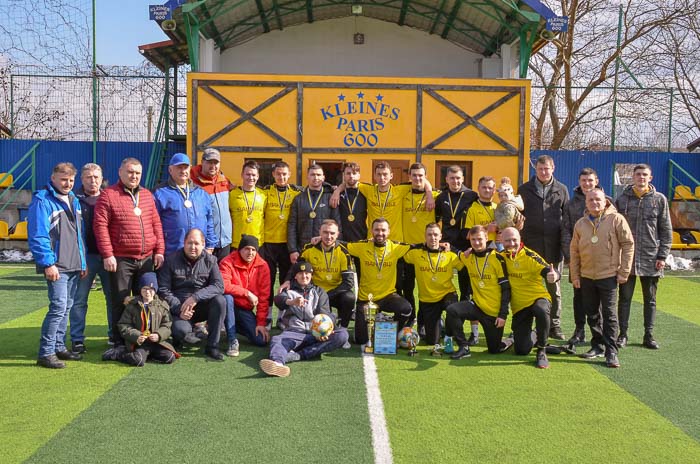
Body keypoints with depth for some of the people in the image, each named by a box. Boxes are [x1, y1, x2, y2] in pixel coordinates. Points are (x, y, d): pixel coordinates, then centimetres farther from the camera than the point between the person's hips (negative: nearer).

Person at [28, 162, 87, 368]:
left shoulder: (73, 200, 16)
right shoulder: (42, 201, -9)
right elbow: (37, 236, -15)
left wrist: (82, 262, 18)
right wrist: (48, 263, -20)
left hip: (74, 266, 8)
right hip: (56, 266, -8)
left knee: (66, 307, 13)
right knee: (59, 307, -13)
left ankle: (59, 347, 24)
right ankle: (45, 353, -6)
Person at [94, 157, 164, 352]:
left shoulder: (147, 195, 14)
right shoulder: (108, 195, -2)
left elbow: (156, 224, 15)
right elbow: (100, 226, -8)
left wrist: (159, 250, 7)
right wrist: (107, 255, -13)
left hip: (147, 259, 5)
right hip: (121, 260, -5)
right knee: (121, 303, 2)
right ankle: (119, 343, 11)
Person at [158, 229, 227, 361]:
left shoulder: (210, 260, 0)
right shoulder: (171, 260, -4)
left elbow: (219, 286, -12)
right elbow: (163, 290, -6)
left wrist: (195, 297, -26)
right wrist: (179, 310, -18)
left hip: (201, 307, 2)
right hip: (178, 308, -2)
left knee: (220, 300, -28)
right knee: (181, 330, -33)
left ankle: (212, 346, -17)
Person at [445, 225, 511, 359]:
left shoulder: (497, 258, -11)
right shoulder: (467, 257, 3)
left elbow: (506, 288, -10)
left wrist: (503, 314, -15)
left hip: (495, 312, -3)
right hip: (477, 305, 4)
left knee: (494, 349, 4)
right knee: (452, 310, -25)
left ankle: (506, 343, 39)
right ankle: (463, 347, -12)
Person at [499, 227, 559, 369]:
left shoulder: (529, 256, -16)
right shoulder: (502, 257, -1)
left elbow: (548, 270, -29)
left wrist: (553, 275, -50)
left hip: (538, 297, -4)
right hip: (518, 305, 4)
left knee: (541, 311, -42)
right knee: (521, 350, -1)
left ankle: (541, 351, -20)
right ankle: (534, 336, 36)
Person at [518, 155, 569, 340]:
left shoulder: (561, 190, 9)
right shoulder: (524, 189, 8)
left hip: (553, 246, 1)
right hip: (531, 244, 0)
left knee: (554, 287, 7)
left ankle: (555, 325, 15)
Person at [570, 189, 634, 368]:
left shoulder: (616, 220, -6)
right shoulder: (581, 224, 7)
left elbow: (628, 245, -5)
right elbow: (574, 251, 11)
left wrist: (623, 272, -7)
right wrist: (575, 275, 7)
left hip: (609, 276, -5)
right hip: (586, 276, 5)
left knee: (609, 314, -4)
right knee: (592, 313, 13)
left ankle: (611, 351, 1)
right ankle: (598, 346, 25)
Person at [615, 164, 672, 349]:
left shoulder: (659, 199, 2)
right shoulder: (622, 199, 2)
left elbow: (666, 231, 3)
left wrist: (662, 256, -3)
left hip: (651, 259, 0)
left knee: (650, 299, 9)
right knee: (625, 298, 5)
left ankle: (649, 335, 19)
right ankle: (623, 334, 14)